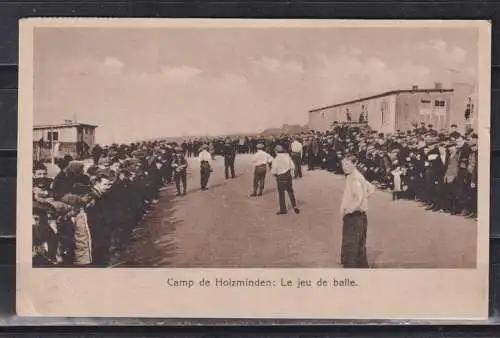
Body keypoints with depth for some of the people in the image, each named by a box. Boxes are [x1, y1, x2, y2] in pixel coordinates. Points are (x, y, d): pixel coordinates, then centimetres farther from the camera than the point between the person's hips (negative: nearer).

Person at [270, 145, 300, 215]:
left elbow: (273, 172, -13)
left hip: (280, 178, -4)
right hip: (288, 176, 4)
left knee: (281, 193, 8)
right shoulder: (287, 156, -4)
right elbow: (293, 167, -1)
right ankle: (294, 206, 10)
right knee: (290, 191, 17)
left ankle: (283, 209, 12)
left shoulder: (275, 160, -15)